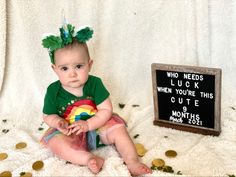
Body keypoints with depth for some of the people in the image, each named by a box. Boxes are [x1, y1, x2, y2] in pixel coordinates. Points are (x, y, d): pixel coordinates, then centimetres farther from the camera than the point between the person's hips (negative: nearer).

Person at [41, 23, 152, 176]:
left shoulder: (94, 83, -13)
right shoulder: (54, 91, -13)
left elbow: (106, 110, -13)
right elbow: (48, 116, -2)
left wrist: (88, 124, -27)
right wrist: (57, 122, -26)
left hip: (96, 125, 1)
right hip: (69, 133, -1)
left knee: (118, 129, -17)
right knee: (54, 141, -28)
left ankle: (132, 162, -16)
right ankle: (89, 158, -36)